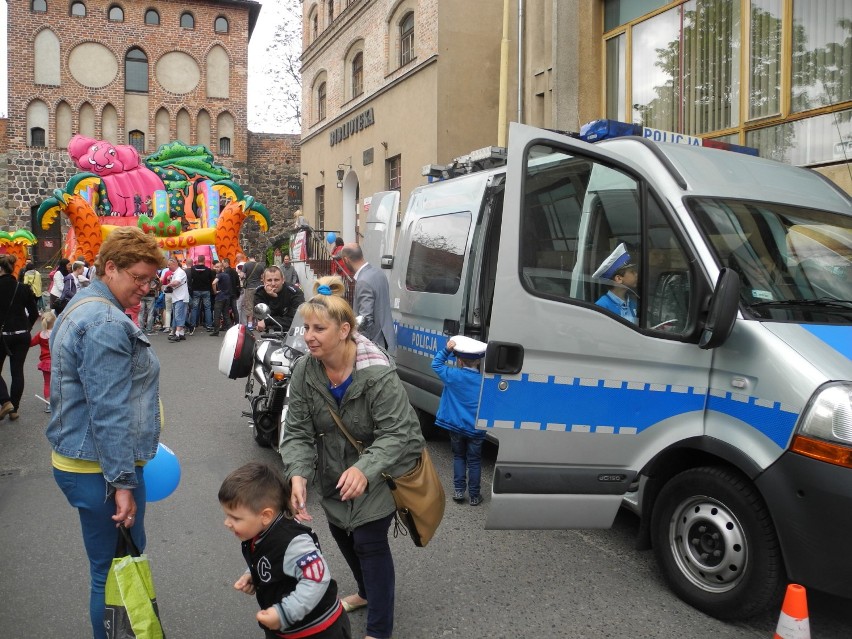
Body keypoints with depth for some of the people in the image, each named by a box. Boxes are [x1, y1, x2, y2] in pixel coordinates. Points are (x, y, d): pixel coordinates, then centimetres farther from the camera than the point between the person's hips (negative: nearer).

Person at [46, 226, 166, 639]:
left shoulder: (82, 309, 13)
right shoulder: (107, 323, -21)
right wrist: (123, 482, -20)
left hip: (76, 460, 10)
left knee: (110, 569, 22)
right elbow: (110, 412, -24)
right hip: (102, 469, -10)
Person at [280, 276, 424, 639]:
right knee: (342, 532, 21)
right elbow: (297, 431, -15)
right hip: (334, 473, 6)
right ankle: (368, 592, 50)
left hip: (377, 474, -6)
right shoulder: (304, 371, -16)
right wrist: (297, 475, -32)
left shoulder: (377, 374, -32)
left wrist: (364, 470, -47)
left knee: (369, 542, -3)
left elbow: (397, 433, -31)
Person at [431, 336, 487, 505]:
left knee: (458, 456, 21)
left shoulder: (452, 375, -10)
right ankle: (474, 496, 18)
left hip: (456, 426, 1)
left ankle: (458, 490, 17)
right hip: (475, 429, -1)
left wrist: (447, 350, -5)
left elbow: (436, 364, 2)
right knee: (474, 461, 12)